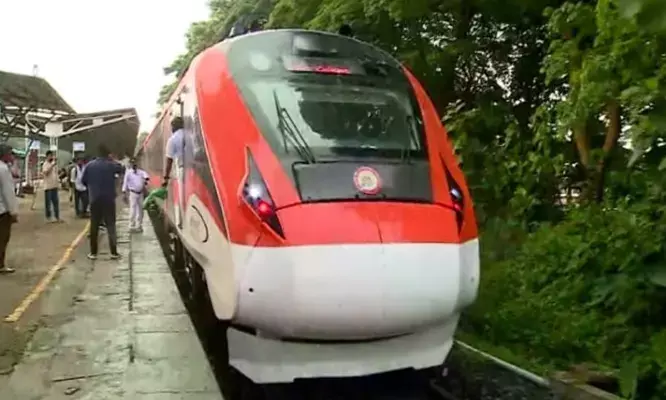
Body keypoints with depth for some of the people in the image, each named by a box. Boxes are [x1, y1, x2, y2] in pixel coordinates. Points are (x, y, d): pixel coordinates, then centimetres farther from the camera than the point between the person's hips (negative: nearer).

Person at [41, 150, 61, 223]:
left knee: (56, 202, 8)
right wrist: (52, 165, -29)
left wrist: (58, 184, 14)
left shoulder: (55, 164, 13)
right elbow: (46, 172, -26)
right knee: (48, 202, 0)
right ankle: (48, 217, 6)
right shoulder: (45, 164, -8)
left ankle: (57, 217, 12)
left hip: (54, 186, 7)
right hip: (48, 186, -6)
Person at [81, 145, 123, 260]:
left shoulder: (89, 165, -2)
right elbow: (121, 168, 16)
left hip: (94, 200, 1)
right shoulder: (111, 165, -5)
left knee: (94, 226, 8)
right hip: (109, 199, -1)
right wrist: (112, 160, 21)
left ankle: (93, 253, 9)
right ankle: (114, 252, 1)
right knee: (111, 225, 4)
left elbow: (83, 180, 5)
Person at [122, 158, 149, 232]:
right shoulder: (128, 172, -2)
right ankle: (132, 226, -5)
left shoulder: (140, 171, 8)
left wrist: (146, 179, -34)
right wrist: (124, 191, -13)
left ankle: (139, 226, 21)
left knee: (140, 209, 10)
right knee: (133, 209, -9)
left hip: (140, 193, 5)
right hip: (133, 193, -5)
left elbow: (144, 174, -12)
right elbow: (125, 182, -6)